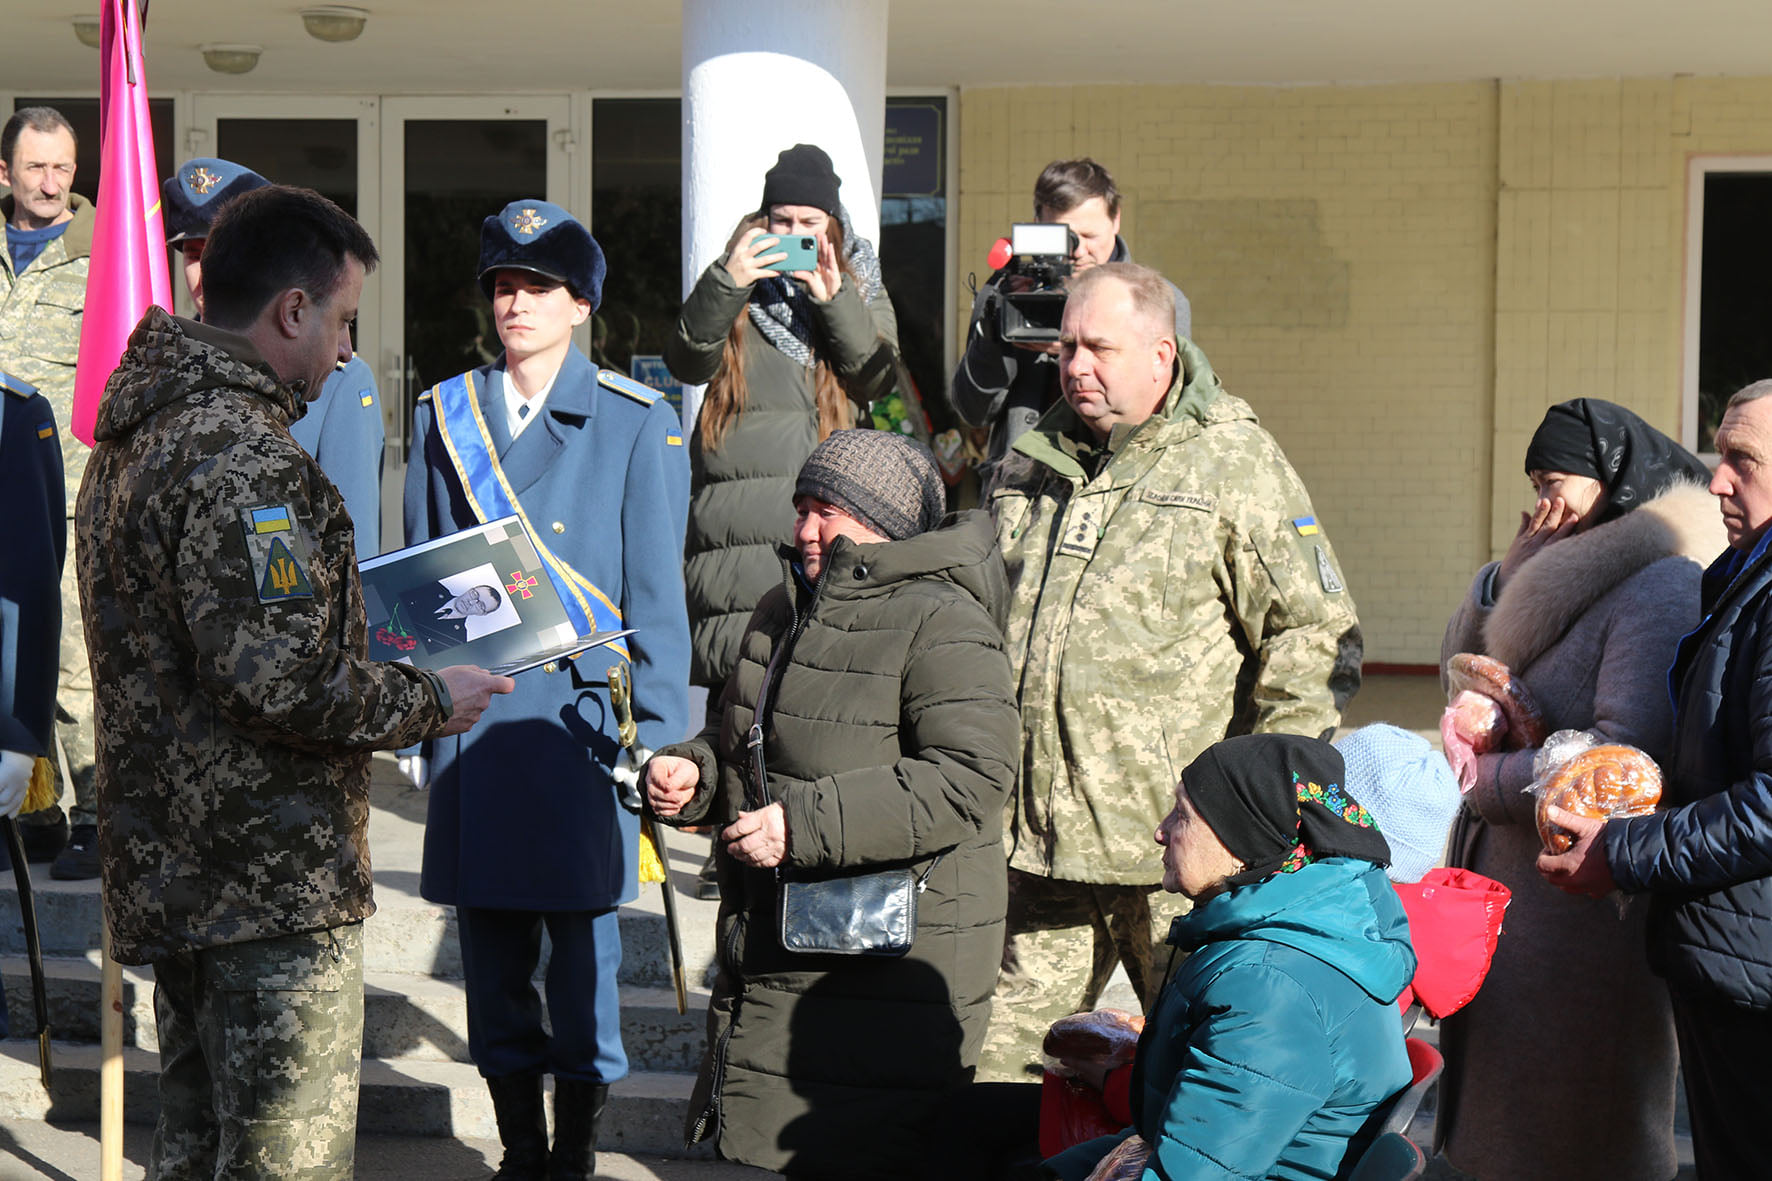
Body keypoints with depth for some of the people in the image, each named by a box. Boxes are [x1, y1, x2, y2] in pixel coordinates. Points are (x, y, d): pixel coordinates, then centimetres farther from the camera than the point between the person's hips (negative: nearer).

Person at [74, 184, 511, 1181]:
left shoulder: (137, 435, 13)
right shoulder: (241, 453, -20)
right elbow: (276, 678, -25)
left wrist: (348, 619, 20)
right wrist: (429, 700, -11)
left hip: (171, 865, 10)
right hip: (273, 875, -10)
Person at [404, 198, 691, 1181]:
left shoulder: (638, 426, 0)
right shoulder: (443, 416, 10)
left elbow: (657, 593, 0)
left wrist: (656, 736, -4)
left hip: (581, 721, -3)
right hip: (470, 724, 3)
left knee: (582, 952, 2)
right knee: (490, 954, 8)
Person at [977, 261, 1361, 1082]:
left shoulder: (1235, 463, -4)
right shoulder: (1035, 460, 14)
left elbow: (1316, 633, -5)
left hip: (1174, 846, -5)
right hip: (1031, 837, 5)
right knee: (992, 1052, 10)